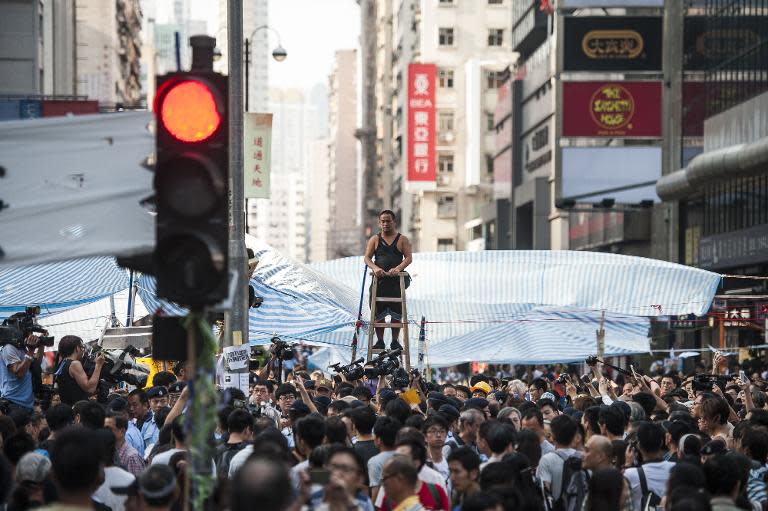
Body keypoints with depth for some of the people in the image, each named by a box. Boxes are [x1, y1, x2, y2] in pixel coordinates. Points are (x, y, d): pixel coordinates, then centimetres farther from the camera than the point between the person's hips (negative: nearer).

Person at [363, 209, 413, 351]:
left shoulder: (402, 240, 8)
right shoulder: (374, 240, 10)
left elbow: (409, 258, -2)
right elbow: (367, 257, 2)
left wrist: (398, 269, -21)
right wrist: (375, 268, -19)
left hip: (396, 281, -1)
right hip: (379, 281, 1)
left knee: (396, 313, 0)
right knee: (378, 313, 1)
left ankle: (395, 341, 9)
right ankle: (380, 341, 10)